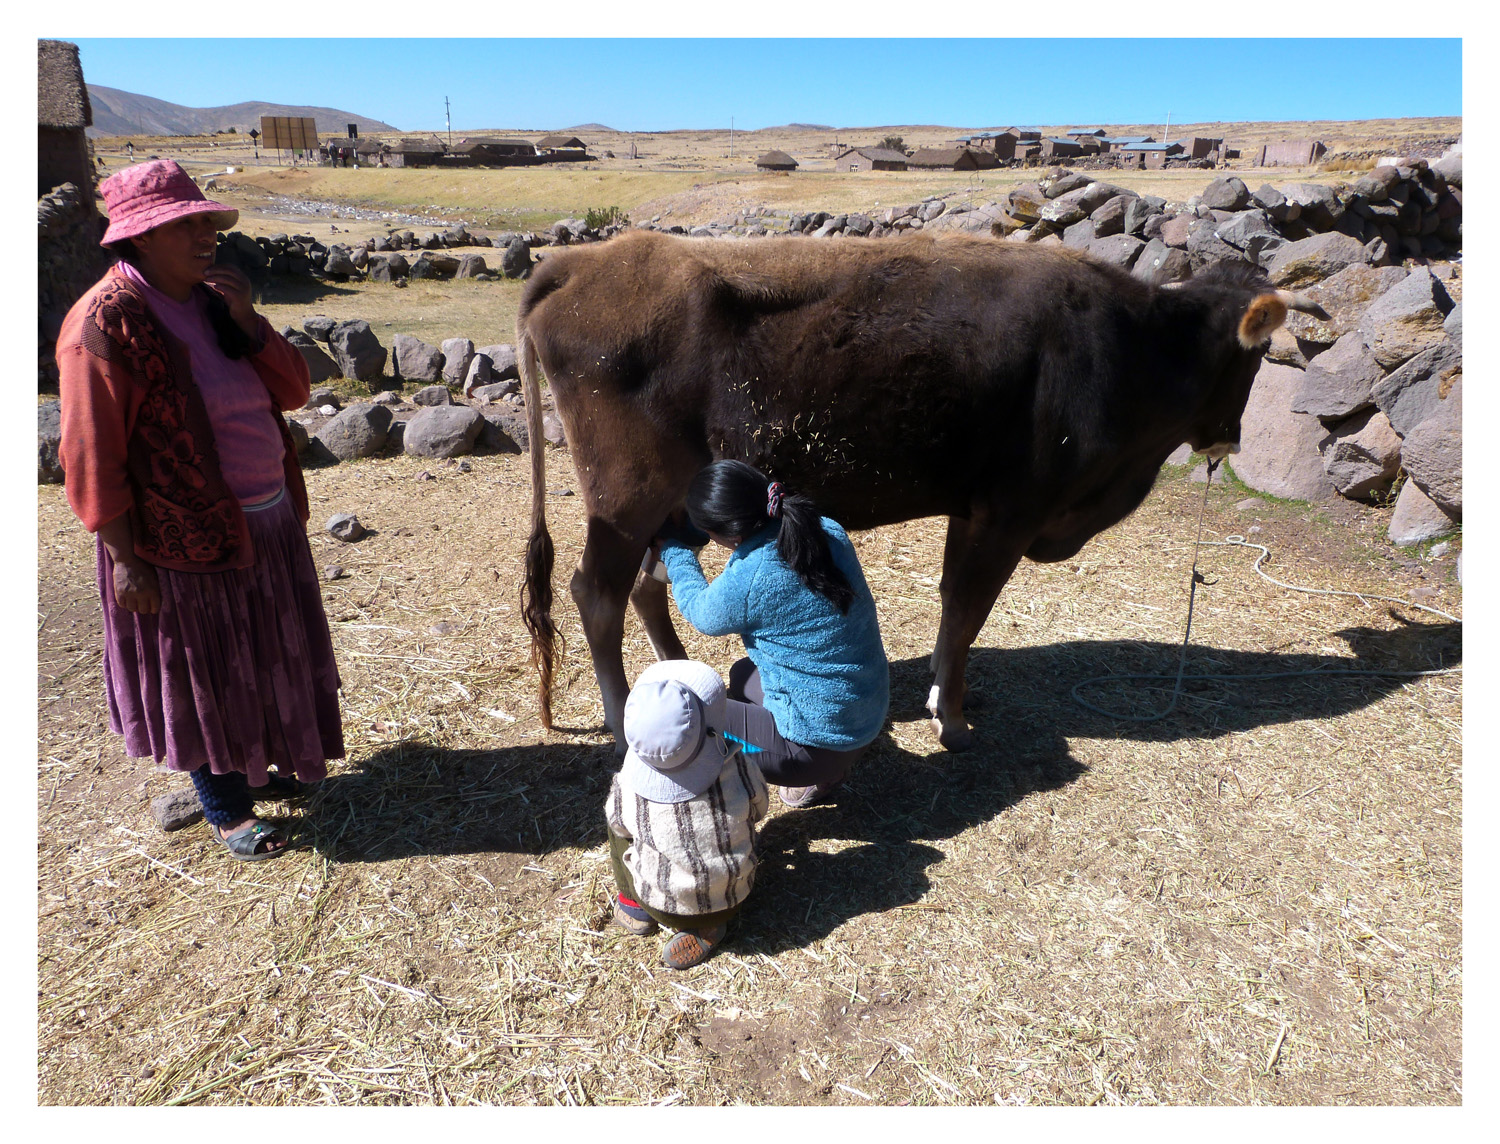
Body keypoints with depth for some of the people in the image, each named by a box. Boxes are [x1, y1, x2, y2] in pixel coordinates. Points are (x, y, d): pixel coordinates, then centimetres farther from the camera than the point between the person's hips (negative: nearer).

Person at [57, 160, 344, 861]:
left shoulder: (213, 301, 6)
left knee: (260, 658, 20)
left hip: (266, 523, 7)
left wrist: (247, 321, -11)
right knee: (202, 676, 8)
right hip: (183, 540, -7)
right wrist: (125, 559, -16)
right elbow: (92, 459, -16)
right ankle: (225, 810, 26)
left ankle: (255, 768, 41)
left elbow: (293, 389, 4)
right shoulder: (105, 324, -16)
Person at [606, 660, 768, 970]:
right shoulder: (740, 769, -26)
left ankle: (633, 904, 28)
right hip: (732, 898, 0)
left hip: (662, 906, 0)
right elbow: (758, 811, -5)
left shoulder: (628, 787, -26)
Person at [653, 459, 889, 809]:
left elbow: (700, 612, -1)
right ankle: (827, 768, 18)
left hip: (824, 740, -8)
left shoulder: (747, 583, -26)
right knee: (743, 675, 29)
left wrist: (673, 549, 15)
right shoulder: (830, 532, -8)